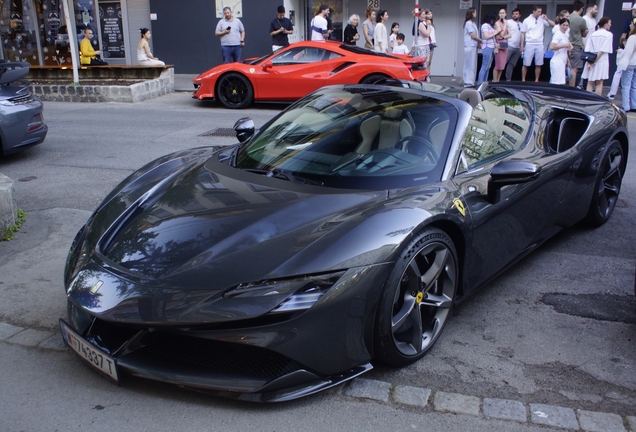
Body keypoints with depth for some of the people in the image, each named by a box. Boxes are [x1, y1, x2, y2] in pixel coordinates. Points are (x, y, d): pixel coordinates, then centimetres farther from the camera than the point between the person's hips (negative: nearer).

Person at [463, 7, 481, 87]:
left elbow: (475, 35, 15)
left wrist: (479, 43, 3)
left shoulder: (472, 23, 18)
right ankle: (468, 82, -5)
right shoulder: (468, 23, -9)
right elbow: (473, 36, -11)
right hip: (470, 46, -9)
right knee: (470, 65, -7)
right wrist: (481, 40, 0)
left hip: (474, 46, 9)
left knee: (473, 65, 9)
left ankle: (470, 81, 12)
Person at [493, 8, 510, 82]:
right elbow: (501, 34, -13)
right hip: (499, 45, -6)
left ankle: (498, 81, 10)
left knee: (502, 65, 4)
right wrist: (505, 24, -9)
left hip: (505, 45, 6)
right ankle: (494, 81, -4)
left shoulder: (506, 23, 15)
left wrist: (504, 37, -10)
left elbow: (509, 35, 8)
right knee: (498, 65, -9)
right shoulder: (497, 23, -3)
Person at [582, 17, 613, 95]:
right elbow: (603, 50, -13)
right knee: (599, 83, 4)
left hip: (590, 61, 3)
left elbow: (587, 50, -1)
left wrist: (589, 62, -5)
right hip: (602, 61, -3)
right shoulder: (608, 34, -5)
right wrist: (595, 61, -10)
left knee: (590, 83, 8)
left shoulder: (592, 34, 8)